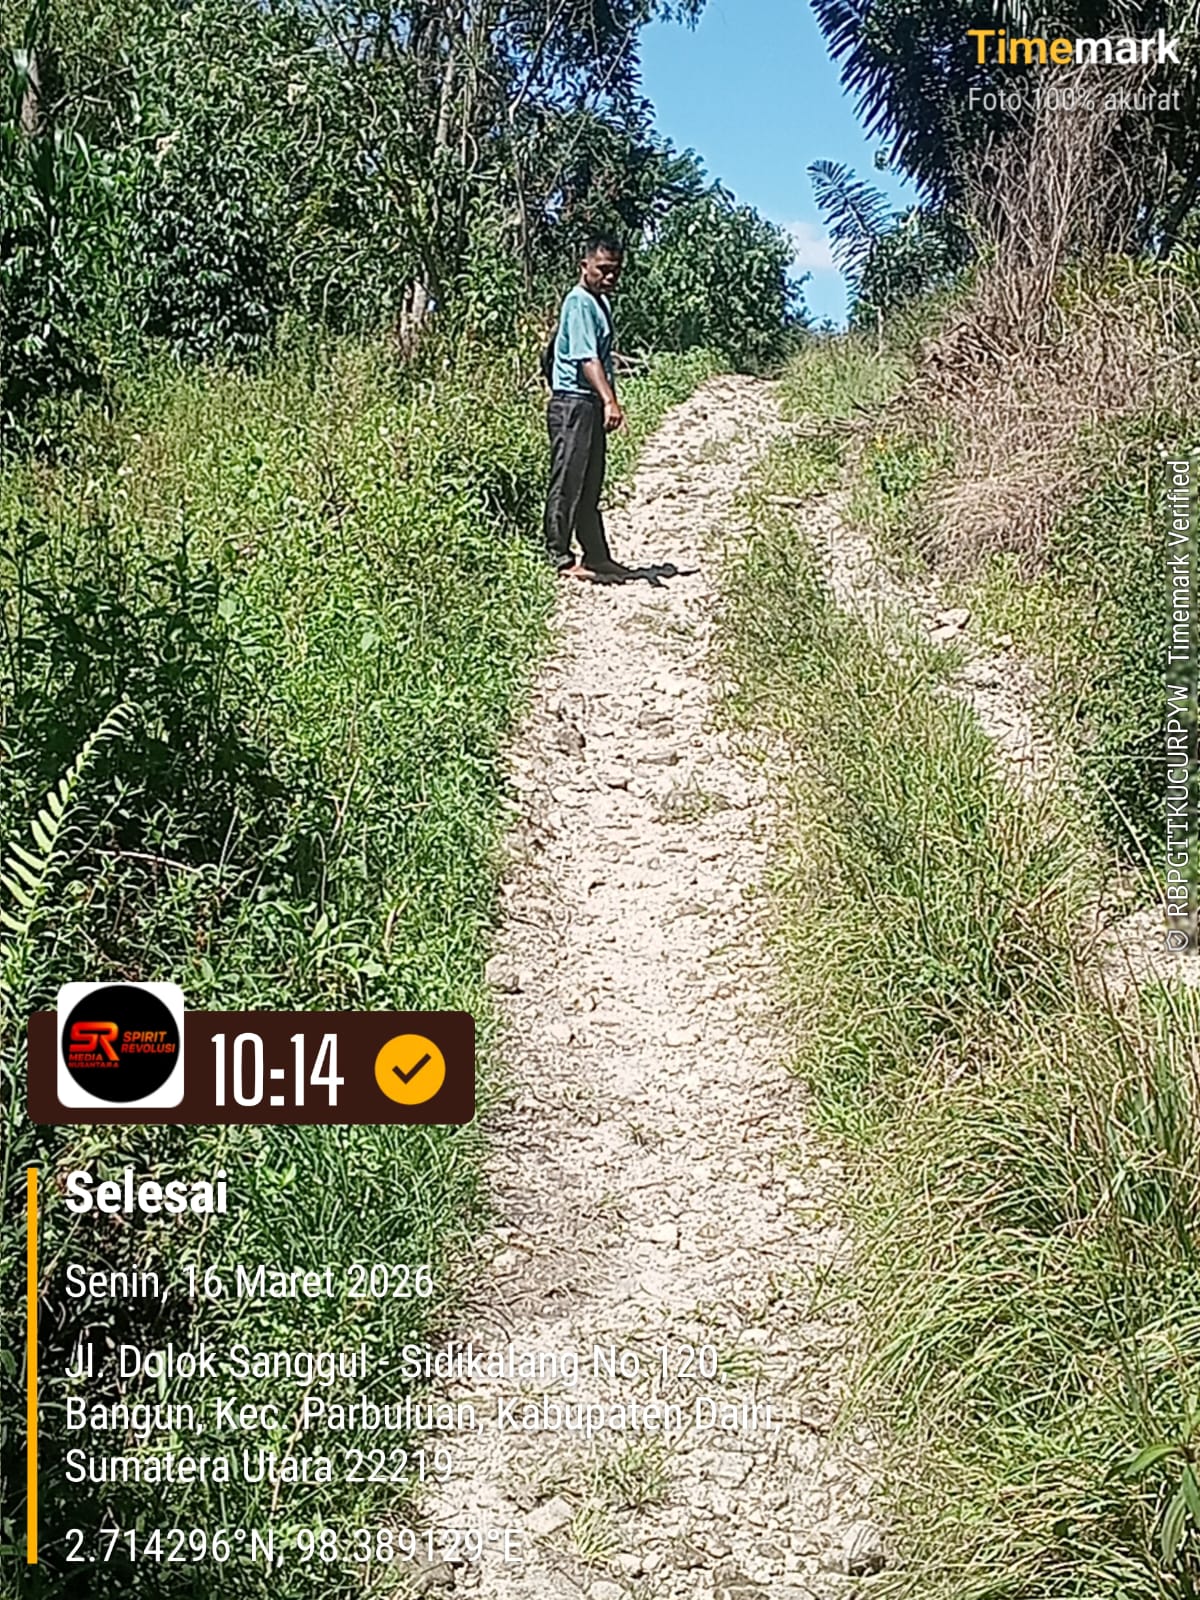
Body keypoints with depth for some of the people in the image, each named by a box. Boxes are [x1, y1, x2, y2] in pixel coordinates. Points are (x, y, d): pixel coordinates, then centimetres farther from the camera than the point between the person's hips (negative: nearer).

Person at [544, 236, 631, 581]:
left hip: (592, 405, 10)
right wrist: (609, 400, -36)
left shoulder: (601, 303, 16)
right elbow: (587, 358, -26)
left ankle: (597, 556, 22)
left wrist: (608, 403, 25)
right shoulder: (579, 303, -14)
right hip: (573, 403, -10)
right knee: (567, 482, -5)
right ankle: (560, 559, 0)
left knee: (591, 486, 15)